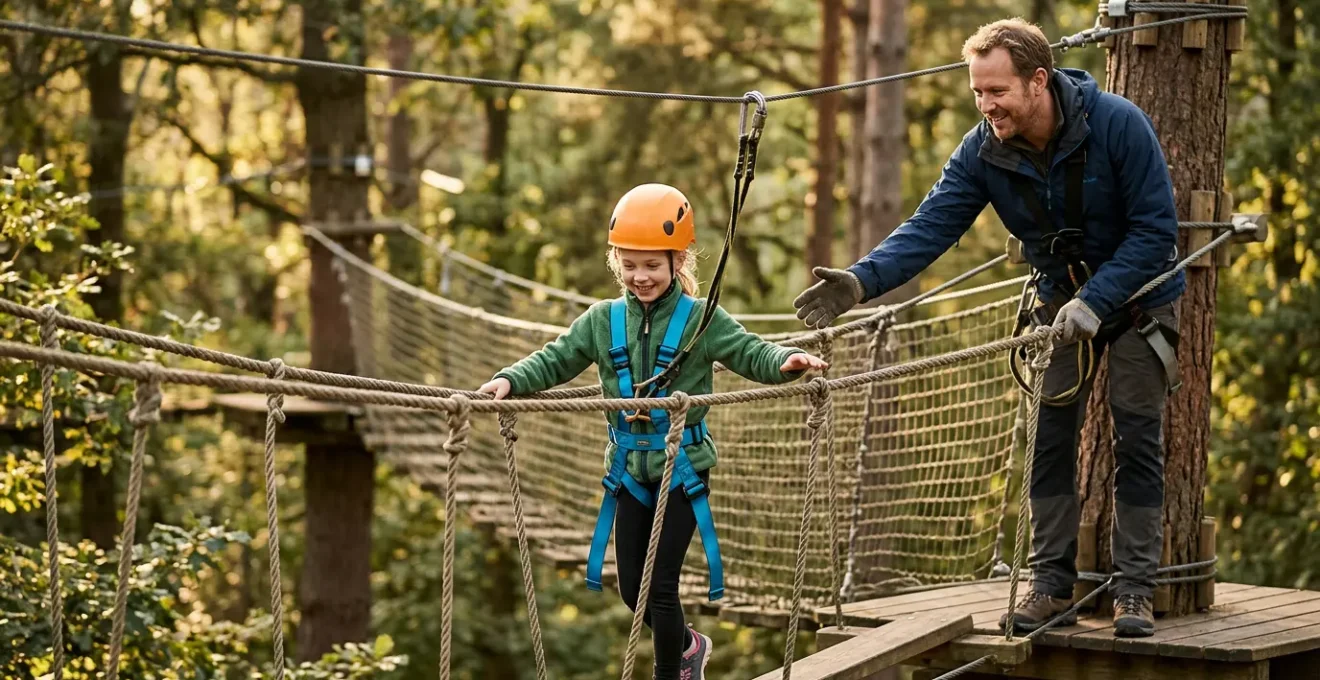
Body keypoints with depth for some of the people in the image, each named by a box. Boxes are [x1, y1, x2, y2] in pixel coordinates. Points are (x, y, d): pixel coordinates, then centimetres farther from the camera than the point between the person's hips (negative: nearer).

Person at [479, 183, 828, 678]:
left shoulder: (702, 320, -8)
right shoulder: (603, 321, 1)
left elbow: (752, 355, -11)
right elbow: (555, 361, 2)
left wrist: (785, 361, -32)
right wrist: (512, 380, -16)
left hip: (682, 469, -4)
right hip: (630, 470, 4)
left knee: (661, 586, -6)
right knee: (632, 588, 11)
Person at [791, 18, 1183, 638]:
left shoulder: (1118, 125, -28)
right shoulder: (984, 151, -16)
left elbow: (1155, 230, -25)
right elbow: (930, 227, -23)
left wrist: (1094, 301, -34)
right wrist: (861, 281, -40)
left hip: (1140, 296, -4)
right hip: (1062, 300, 4)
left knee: (1137, 438, -5)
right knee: (1049, 437, -1)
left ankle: (1135, 591, 1)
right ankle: (1052, 583, 8)